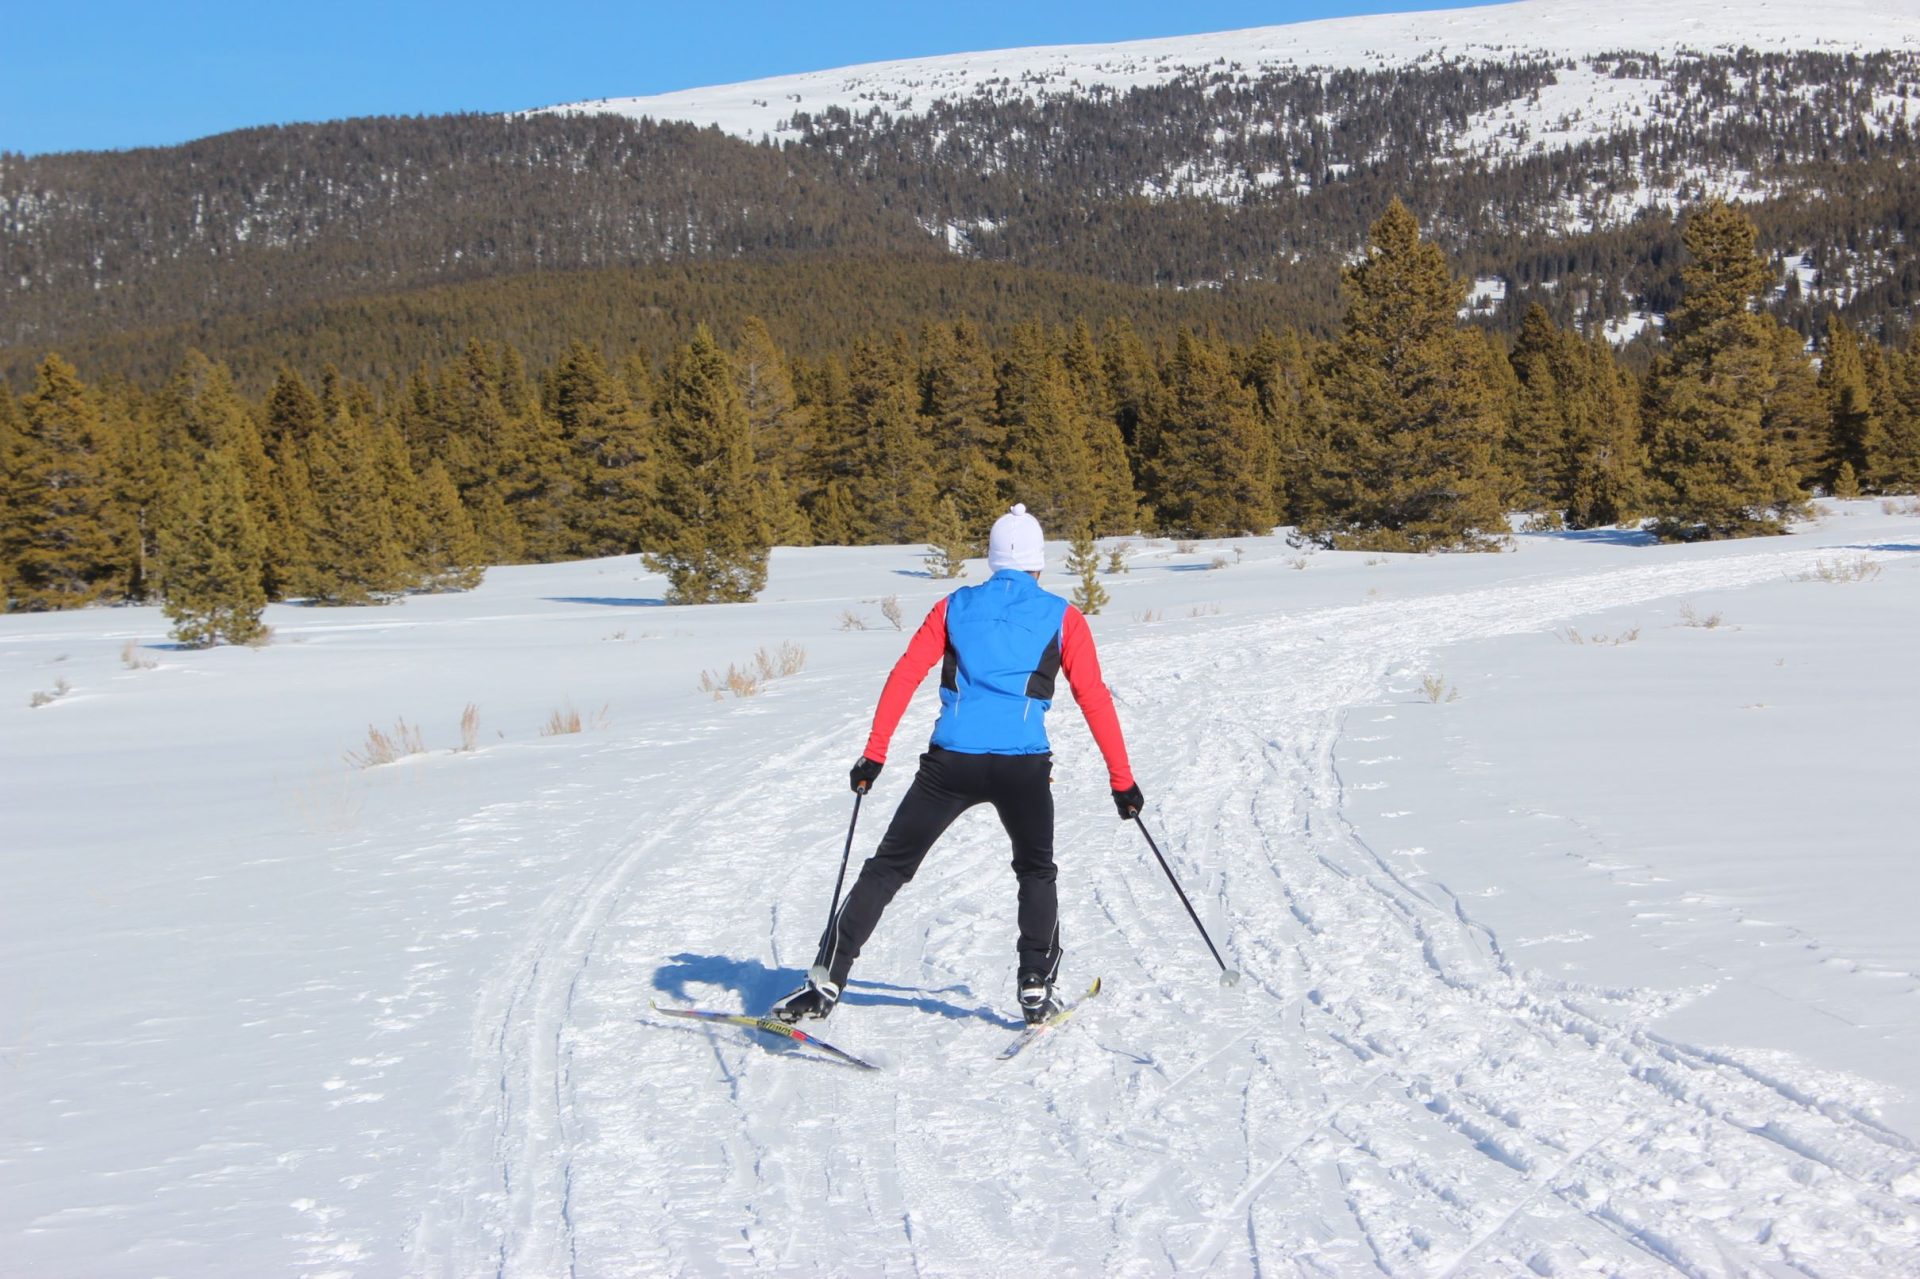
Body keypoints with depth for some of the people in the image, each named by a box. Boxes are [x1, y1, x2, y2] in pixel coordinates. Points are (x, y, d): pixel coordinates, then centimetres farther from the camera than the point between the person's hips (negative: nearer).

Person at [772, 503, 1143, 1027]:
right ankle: (1036, 991, 16)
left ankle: (826, 984, 6)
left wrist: (874, 754, 5)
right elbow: (1094, 698, 5)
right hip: (1024, 765, -1)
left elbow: (904, 676, 4)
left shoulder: (954, 607, 13)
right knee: (1036, 873, 24)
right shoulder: (1062, 618, 9)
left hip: (950, 762, 1)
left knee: (888, 867, 10)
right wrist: (1121, 778, 10)